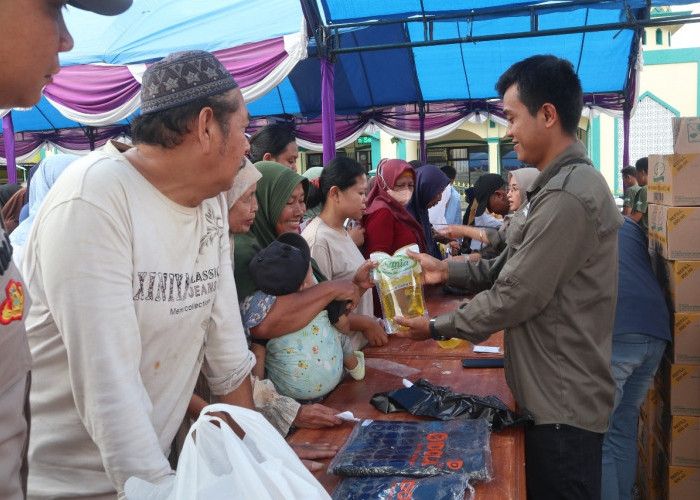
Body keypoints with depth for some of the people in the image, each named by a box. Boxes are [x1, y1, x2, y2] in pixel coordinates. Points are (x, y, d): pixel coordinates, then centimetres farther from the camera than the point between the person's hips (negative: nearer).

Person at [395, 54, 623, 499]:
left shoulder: (568, 197, -24)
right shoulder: (568, 181, 10)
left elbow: (516, 296, -23)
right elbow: (517, 265, 13)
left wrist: (437, 328, -10)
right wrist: (447, 270, 6)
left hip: (563, 404, -9)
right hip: (555, 393, 10)